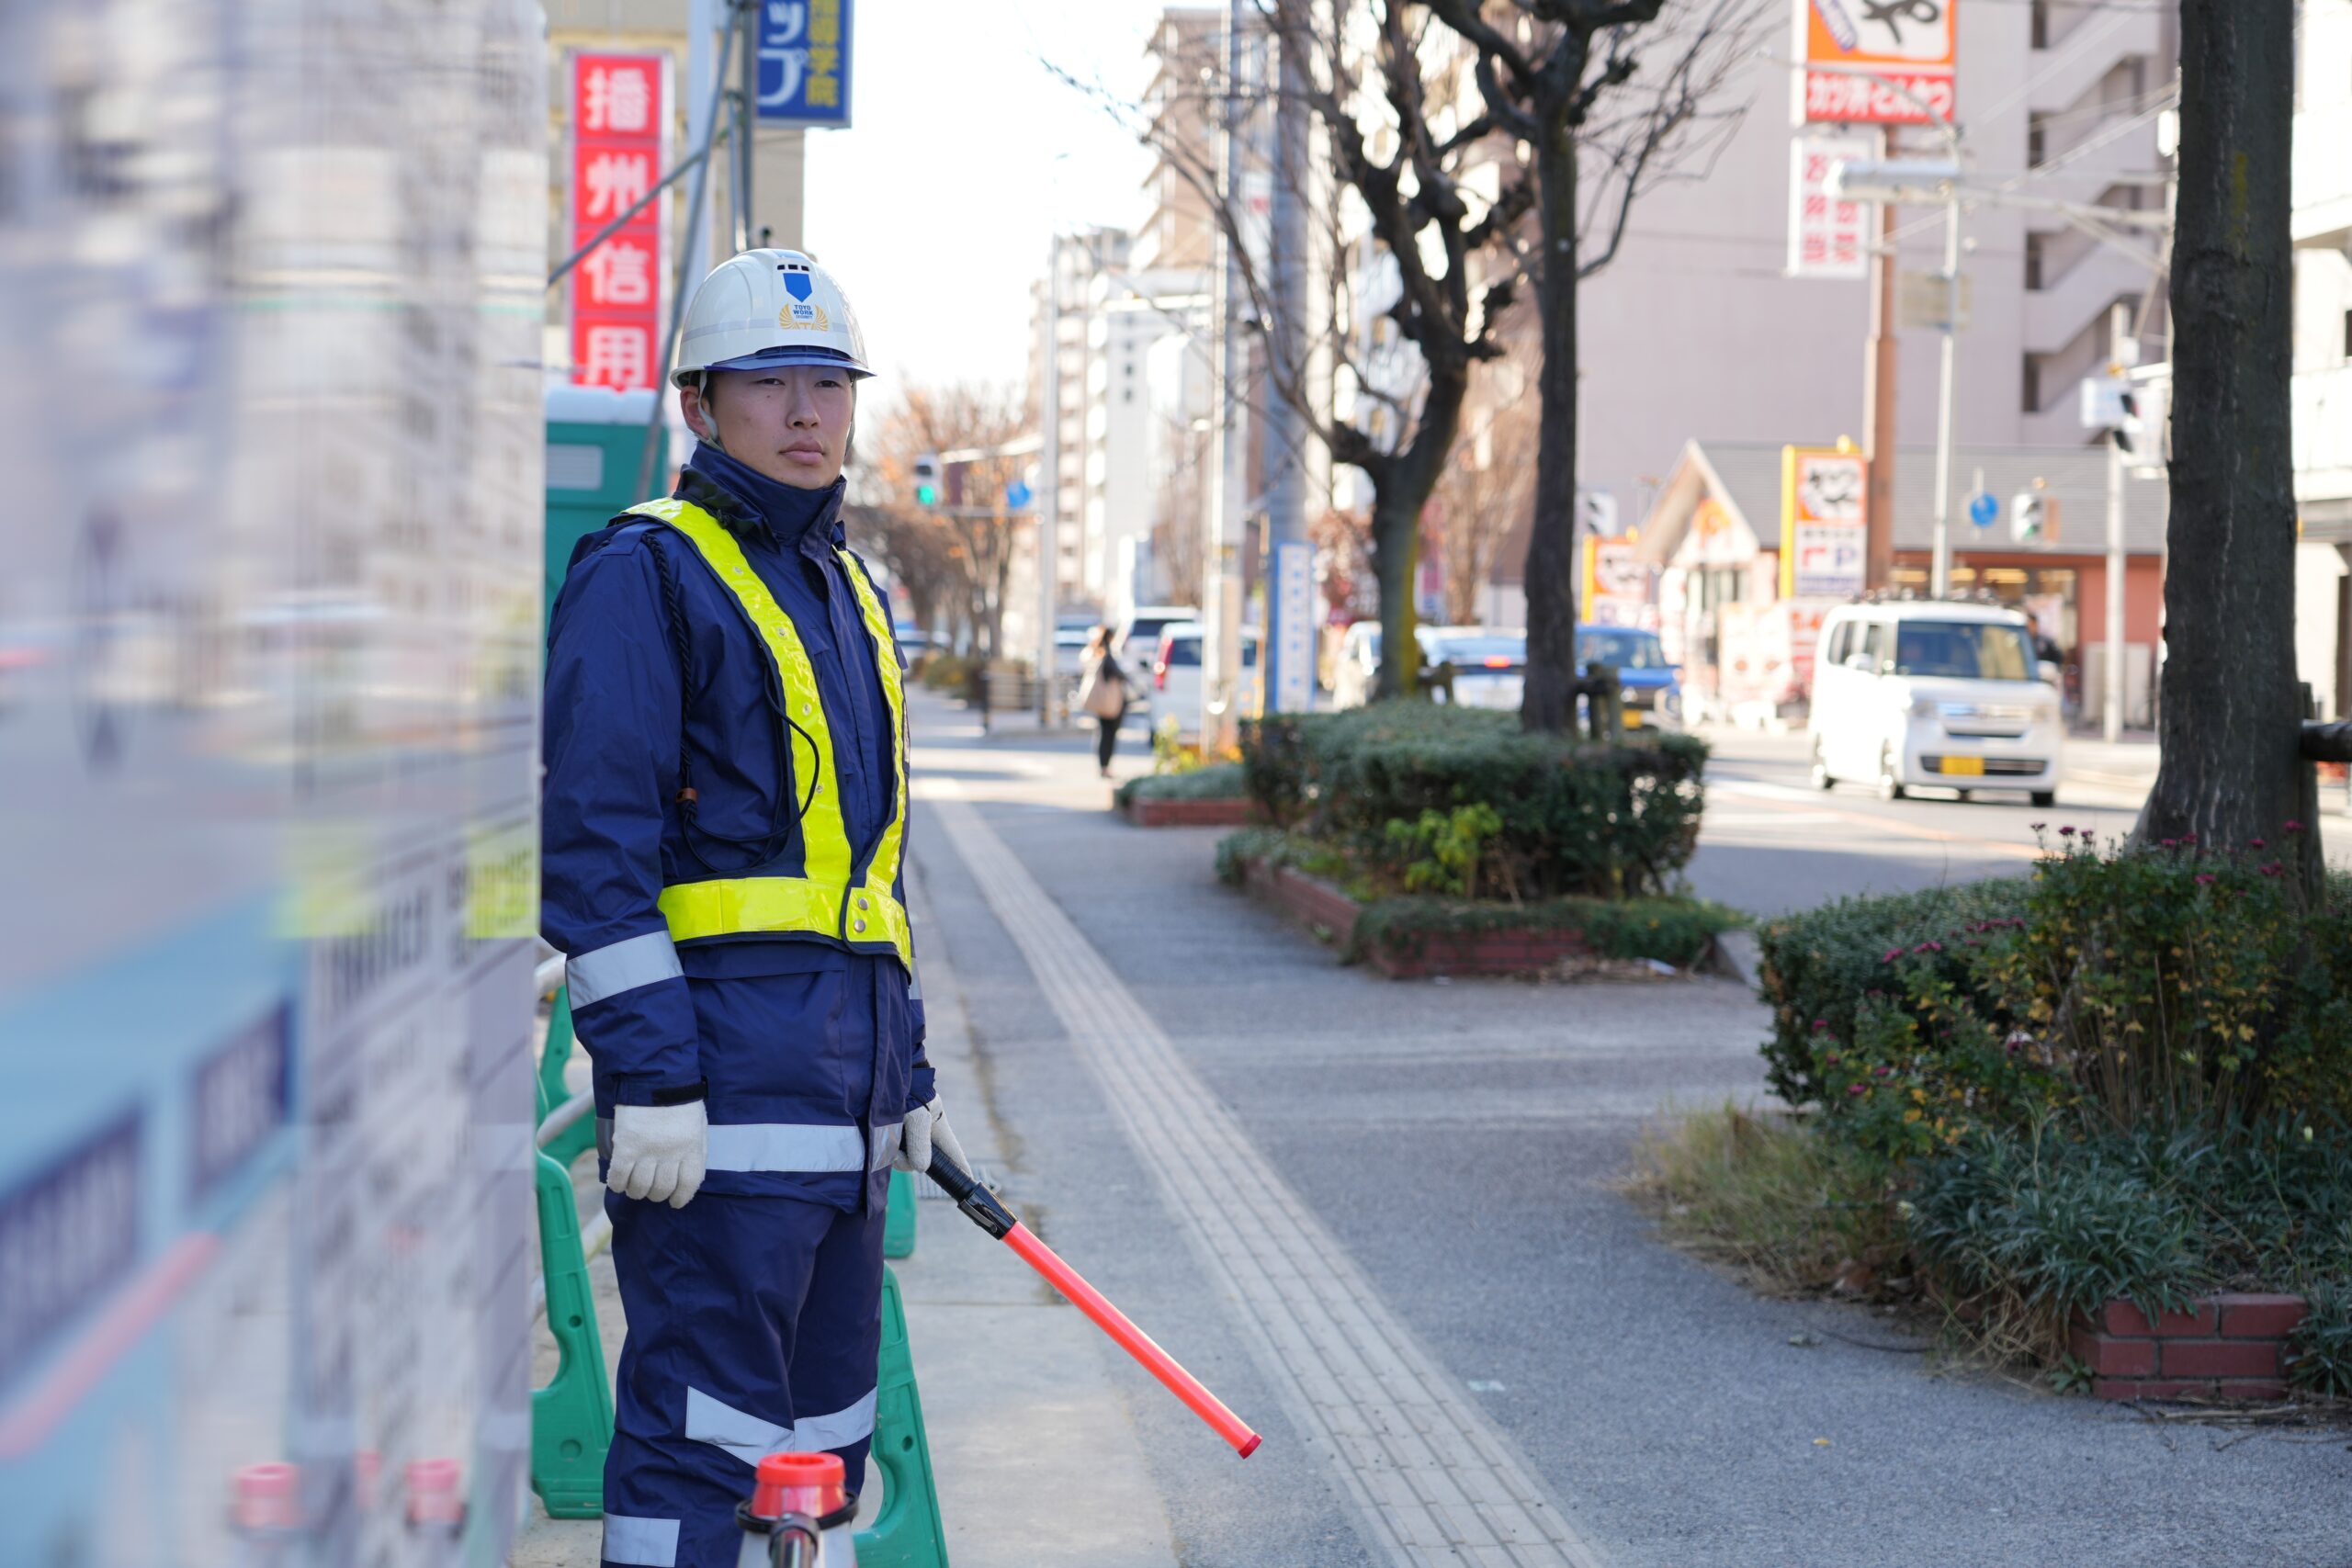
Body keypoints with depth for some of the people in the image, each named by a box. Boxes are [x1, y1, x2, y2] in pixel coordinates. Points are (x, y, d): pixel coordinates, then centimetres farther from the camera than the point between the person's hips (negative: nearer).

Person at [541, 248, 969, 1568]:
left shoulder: (852, 593, 21)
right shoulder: (646, 571, -5)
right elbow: (592, 840, -13)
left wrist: (909, 1077, 23)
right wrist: (649, 1078, -19)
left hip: (846, 1086, 9)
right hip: (722, 1063, -8)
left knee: (822, 1438, 12)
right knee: (702, 1434, -9)